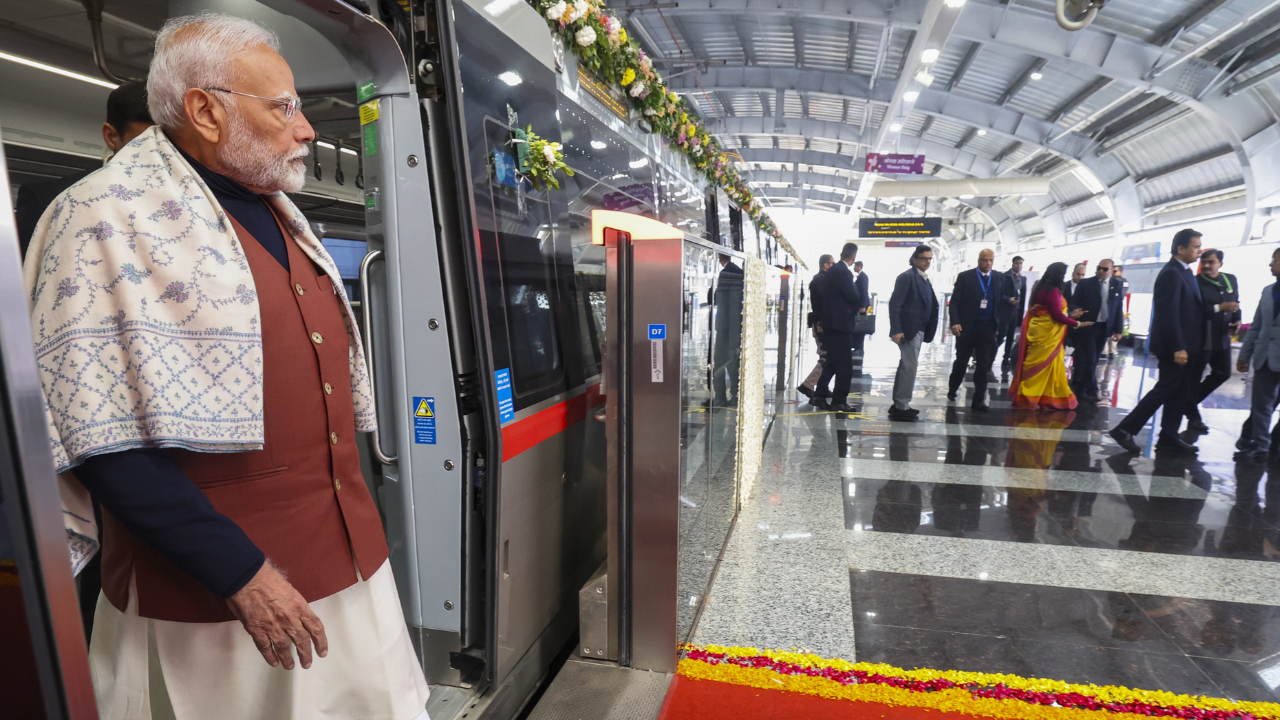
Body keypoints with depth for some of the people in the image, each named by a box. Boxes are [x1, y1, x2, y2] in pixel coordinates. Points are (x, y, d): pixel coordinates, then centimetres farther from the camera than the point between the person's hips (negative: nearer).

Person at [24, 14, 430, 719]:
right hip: (214, 601, -6)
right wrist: (241, 574, -18)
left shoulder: (282, 217, 12)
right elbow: (105, 440, -17)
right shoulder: (109, 217, -10)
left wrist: (356, 521, 16)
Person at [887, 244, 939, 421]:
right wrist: (896, 330, -23)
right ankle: (901, 406, -2)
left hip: (919, 330, 9)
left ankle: (899, 405, 22)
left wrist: (928, 332, 6)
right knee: (910, 366, -9)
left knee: (906, 366, 14)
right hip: (908, 329, -9)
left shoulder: (924, 279, 16)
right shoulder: (907, 276, -10)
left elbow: (930, 305, 16)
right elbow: (894, 304, -16)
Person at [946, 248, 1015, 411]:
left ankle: (979, 400, 10)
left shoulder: (999, 278, 6)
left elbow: (1001, 300, 16)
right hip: (967, 326, -2)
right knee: (961, 362, 10)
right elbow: (955, 301, -7)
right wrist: (955, 322, -17)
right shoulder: (964, 277, -4)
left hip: (989, 328, 2)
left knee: (984, 365, 4)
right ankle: (952, 390, 31)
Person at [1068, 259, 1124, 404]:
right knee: (1089, 360, -7)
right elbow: (1076, 302, -3)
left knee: (1093, 360, 8)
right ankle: (1092, 391, -2)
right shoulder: (1085, 283, 1)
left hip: (1104, 328, 4)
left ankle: (1080, 387, 18)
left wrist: (1118, 329, 5)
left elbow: (1119, 310, 9)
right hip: (1086, 327, -4)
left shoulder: (1116, 287, 9)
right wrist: (1076, 312, -25)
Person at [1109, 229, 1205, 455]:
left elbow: (1191, 309, 17)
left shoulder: (1184, 272, 14)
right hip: (1174, 346, -9)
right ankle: (1124, 429, -2)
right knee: (1166, 389, -6)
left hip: (1185, 345, 9)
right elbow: (1169, 314, -22)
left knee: (1181, 392, 11)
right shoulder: (1171, 274, -16)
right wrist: (1178, 348, -24)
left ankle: (1169, 436, 17)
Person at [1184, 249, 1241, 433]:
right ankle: (1194, 418, 13)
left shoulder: (1231, 280, 8)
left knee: (1223, 374, 17)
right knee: (1193, 378, 1)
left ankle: (1190, 402, 32)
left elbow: (1236, 303, 18)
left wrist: (1237, 320, 1)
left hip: (1222, 338, 7)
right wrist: (1220, 307, -27)